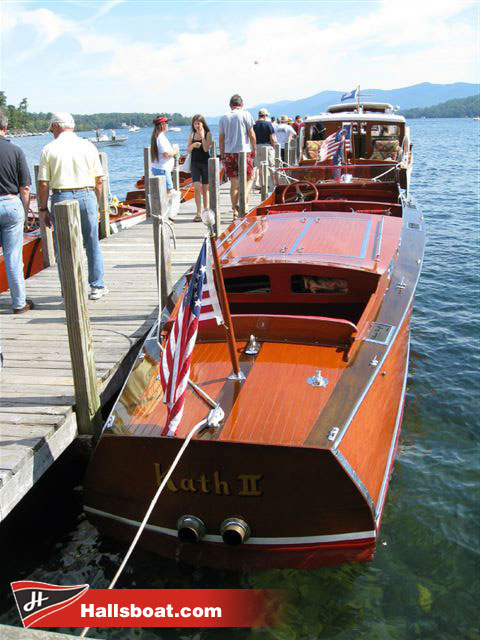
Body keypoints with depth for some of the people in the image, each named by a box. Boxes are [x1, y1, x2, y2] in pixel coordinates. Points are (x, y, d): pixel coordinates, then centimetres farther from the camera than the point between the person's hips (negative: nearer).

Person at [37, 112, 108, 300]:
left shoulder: (49, 149, -1)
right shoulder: (88, 146, 5)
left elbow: (43, 183, -3)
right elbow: (99, 180, 5)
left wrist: (44, 209, 4)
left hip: (61, 198, -1)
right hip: (86, 196, 1)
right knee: (92, 244, 12)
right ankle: (97, 287, 17)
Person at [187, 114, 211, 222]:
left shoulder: (207, 134, -3)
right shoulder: (192, 134, 7)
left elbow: (206, 149, -14)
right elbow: (188, 150, 6)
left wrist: (202, 135, -16)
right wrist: (193, 145, -14)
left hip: (205, 163, -2)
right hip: (195, 163, 2)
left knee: (205, 189, 6)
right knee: (197, 188, -10)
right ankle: (198, 213, -11)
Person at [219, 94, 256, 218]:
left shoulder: (223, 118, 8)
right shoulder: (245, 115, -1)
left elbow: (221, 138, 9)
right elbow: (251, 135, -3)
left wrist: (222, 155, 15)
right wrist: (254, 149, 8)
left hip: (229, 153, 3)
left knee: (234, 182, 8)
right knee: (249, 178, 11)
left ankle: (235, 210, 8)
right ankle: (244, 200, -11)